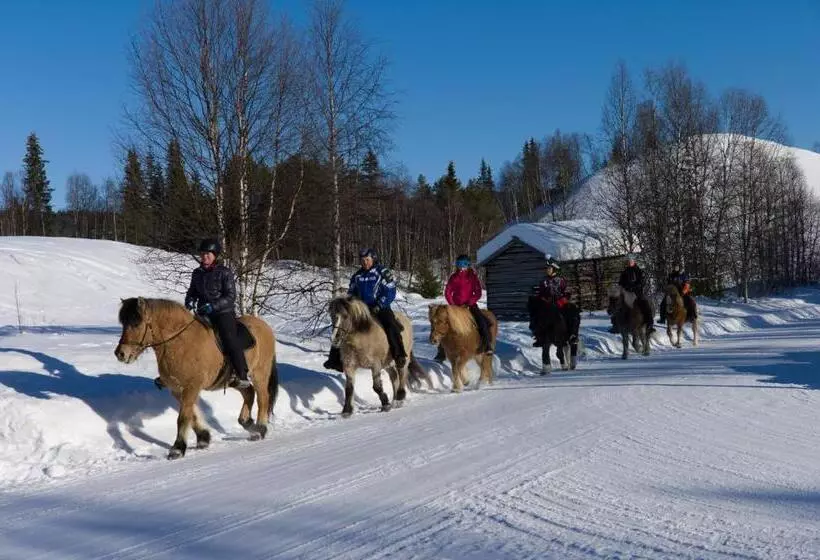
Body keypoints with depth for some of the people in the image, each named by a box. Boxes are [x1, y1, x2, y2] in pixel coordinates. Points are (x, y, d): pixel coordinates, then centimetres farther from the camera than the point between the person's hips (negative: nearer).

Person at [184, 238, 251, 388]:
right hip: (203, 313, 6)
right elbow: (192, 292, 21)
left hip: (223, 312, -6)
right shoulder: (197, 273, 11)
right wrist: (189, 301, -2)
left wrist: (213, 306, -23)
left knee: (229, 338, -25)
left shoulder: (225, 272, -5)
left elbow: (231, 297, -10)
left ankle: (242, 375, -25)